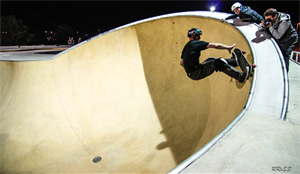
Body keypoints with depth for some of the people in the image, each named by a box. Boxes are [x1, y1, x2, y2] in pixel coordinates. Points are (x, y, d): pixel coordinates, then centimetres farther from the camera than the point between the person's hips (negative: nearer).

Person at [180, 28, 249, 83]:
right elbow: (215, 45, -8)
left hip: (191, 73, 9)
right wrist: (228, 47, 5)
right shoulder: (196, 43, -8)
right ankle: (240, 77, -15)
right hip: (196, 73, -9)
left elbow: (181, 63, 22)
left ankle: (233, 61, 32)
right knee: (219, 63, -13)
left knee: (210, 60, 22)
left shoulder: (186, 47, 18)